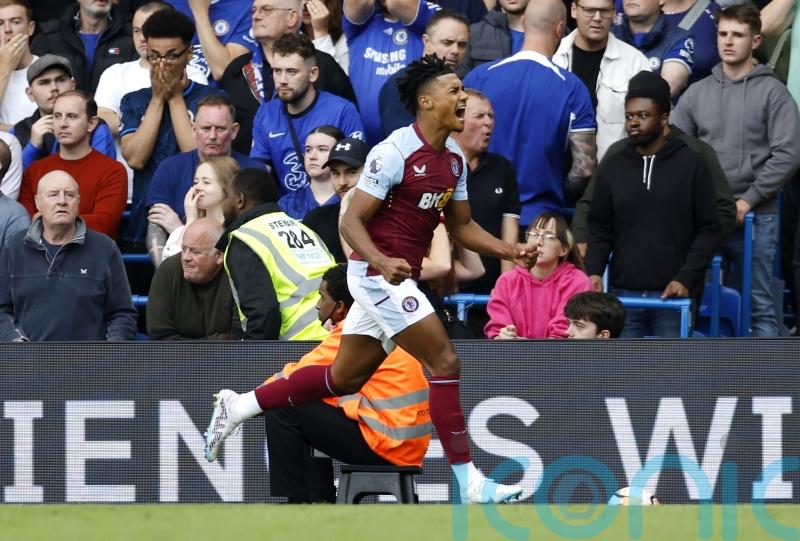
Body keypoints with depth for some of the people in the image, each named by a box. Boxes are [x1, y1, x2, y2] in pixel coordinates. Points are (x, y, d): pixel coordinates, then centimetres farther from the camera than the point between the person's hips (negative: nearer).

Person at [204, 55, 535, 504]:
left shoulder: (454, 158, 8)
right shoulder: (395, 152, -17)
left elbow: (462, 226, 20)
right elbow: (352, 221, -17)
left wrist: (509, 251, 4)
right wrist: (382, 261, -34)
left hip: (398, 279, 9)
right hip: (378, 275, -9)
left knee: (344, 378, 14)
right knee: (445, 362, -13)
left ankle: (238, 406, 23)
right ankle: (468, 480, -10)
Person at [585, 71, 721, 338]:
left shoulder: (691, 164, 2)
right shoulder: (612, 167, 11)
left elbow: (709, 230, 1)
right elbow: (600, 228, 13)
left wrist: (686, 278, -10)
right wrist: (594, 271, -4)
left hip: (673, 295, -3)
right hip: (625, 294, 3)